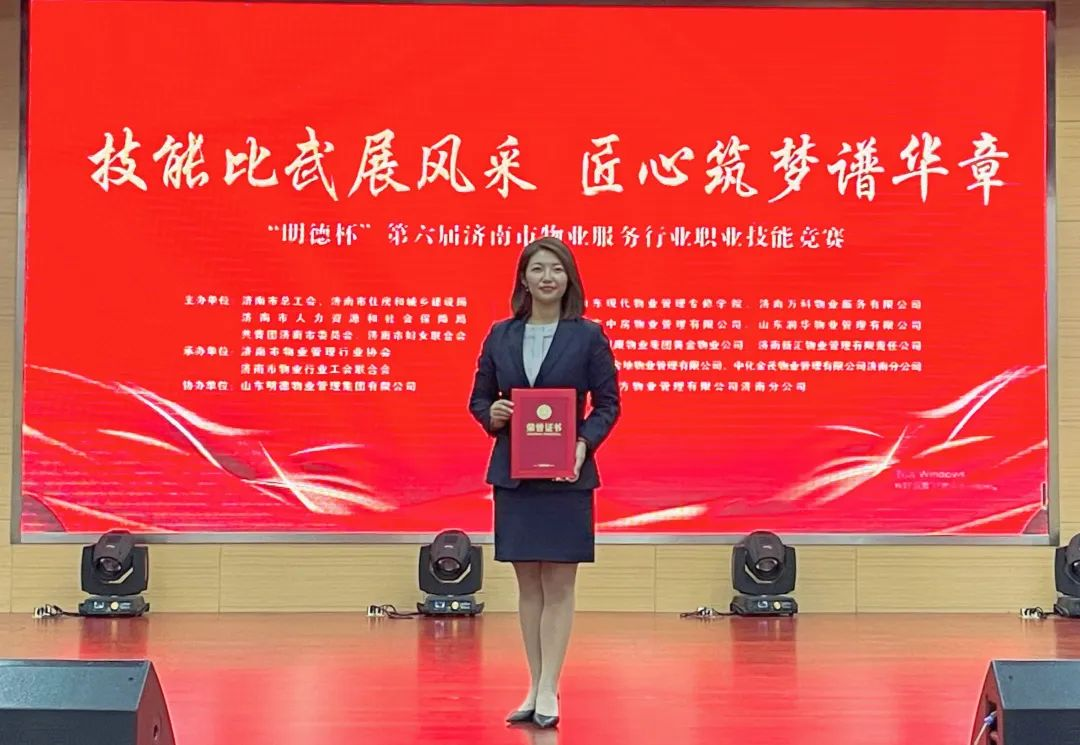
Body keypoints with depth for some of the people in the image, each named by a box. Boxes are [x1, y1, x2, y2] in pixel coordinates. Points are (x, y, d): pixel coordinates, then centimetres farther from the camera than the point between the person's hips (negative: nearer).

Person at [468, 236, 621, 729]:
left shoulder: (589, 336, 0)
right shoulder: (500, 336, 7)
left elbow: (608, 404, -1)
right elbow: (478, 397, 11)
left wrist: (584, 443, -17)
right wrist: (491, 415, -11)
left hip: (566, 474, -3)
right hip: (512, 473, 3)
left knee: (559, 584, 0)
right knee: (528, 583, 8)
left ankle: (548, 691, 3)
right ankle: (534, 688, 15)